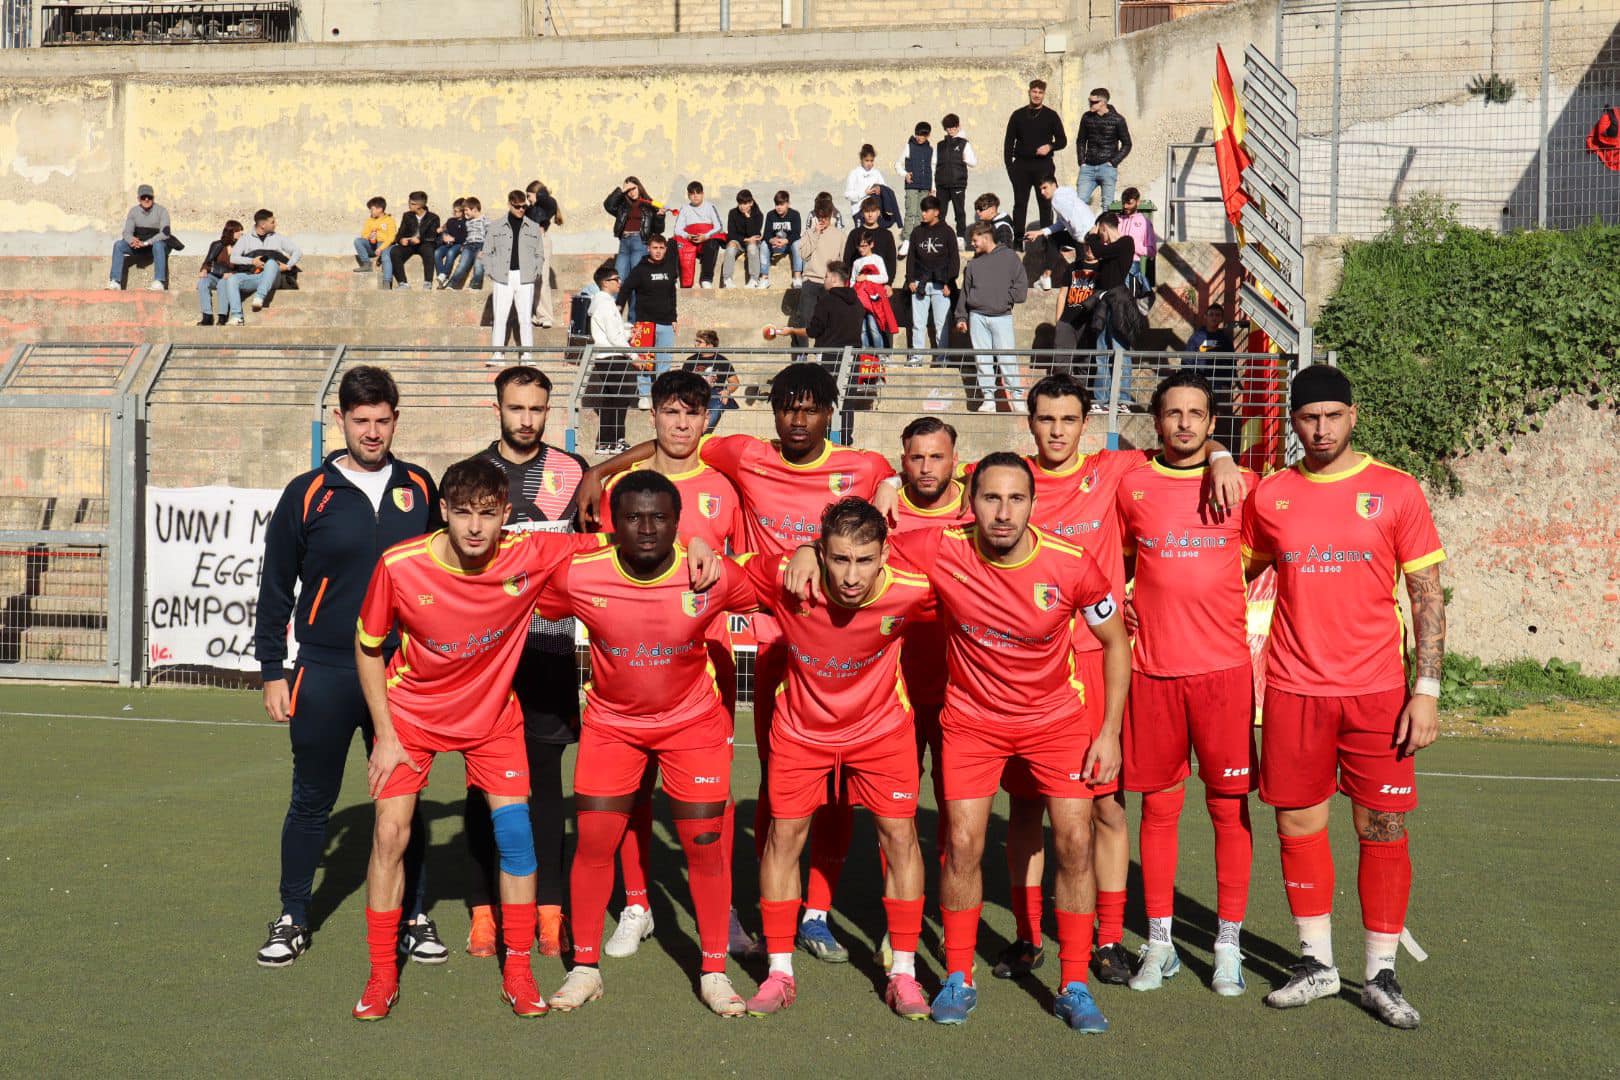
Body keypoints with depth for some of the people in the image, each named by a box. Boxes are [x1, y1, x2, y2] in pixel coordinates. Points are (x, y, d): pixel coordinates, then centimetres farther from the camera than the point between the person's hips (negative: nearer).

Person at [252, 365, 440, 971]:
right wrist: (272, 671, 1)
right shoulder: (308, 494, -1)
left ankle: (412, 920, 17)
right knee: (312, 802, 7)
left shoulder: (419, 489, 6)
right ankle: (292, 921, 21)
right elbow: (275, 587, 4)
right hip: (325, 676, -1)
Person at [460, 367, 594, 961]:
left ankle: (550, 907, 8)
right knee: (484, 777, 3)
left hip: (549, 643, -1)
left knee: (546, 775, 2)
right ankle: (484, 908, 10)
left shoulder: (572, 471, 7)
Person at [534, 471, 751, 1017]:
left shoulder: (715, 577, -20)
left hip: (693, 721, 0)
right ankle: (584, 967, 17)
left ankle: (714, 972, 16)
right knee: (593, 841, -2)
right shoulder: (579, 576, -20)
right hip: (611, 721, 1)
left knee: (705, 843, -1)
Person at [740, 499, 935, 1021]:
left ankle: (903, 972, 12)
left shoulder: (909, 592, -30)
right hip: (801, 727, 0)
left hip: (881, 726, 0)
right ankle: (779, 972, 15)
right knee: (784, 832, 2)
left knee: (900, 833, -1)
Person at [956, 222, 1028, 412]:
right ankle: (988, 398, 7)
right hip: (977, 316, 4)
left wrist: (1006, 299, -8)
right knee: (982, 359, 3)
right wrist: (962, 317, 9)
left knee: (1006, 357, -9)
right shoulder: (973, 263, 14)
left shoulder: (1009, 257, 3)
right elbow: (965, 292, 15)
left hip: (1002, 316, -4)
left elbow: (1021, 284, 0)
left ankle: (1016, 395, -3)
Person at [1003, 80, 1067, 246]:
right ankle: (1018, 240, 5)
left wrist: (1050, 147, -13)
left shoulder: (1051, 116, 5)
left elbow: (1062, 140, 8)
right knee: (1020, 204, 2)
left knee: (1045, 204, 0)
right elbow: (1009, 142, 9)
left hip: (1044, 165, -1)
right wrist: (1009, 165, 0)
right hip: (1021, 165, 1)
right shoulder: (1018, 115, 9)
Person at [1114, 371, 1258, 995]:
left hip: (1224, 667, -1)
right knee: (1158, 807, 6)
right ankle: (1159, 944, 16)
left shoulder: (1241, 486, 3)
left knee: (1230, 805, 2)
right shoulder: (1131, 487, 6)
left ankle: (1229, 945, 13)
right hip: (1152, 668, 1)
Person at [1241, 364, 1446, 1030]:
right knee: (1298, 826, 6)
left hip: (1377, 692, -2)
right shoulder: (1268, 497, 6)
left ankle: (1381, 975, 13)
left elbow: (1427, 595, 0)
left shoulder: (1395, 492, -1)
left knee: (1383, 830, 1)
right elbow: (1237, 569, 23)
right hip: (1294, 691, 2)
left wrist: (1426, 689, -6)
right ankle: (1317, 963, 21)